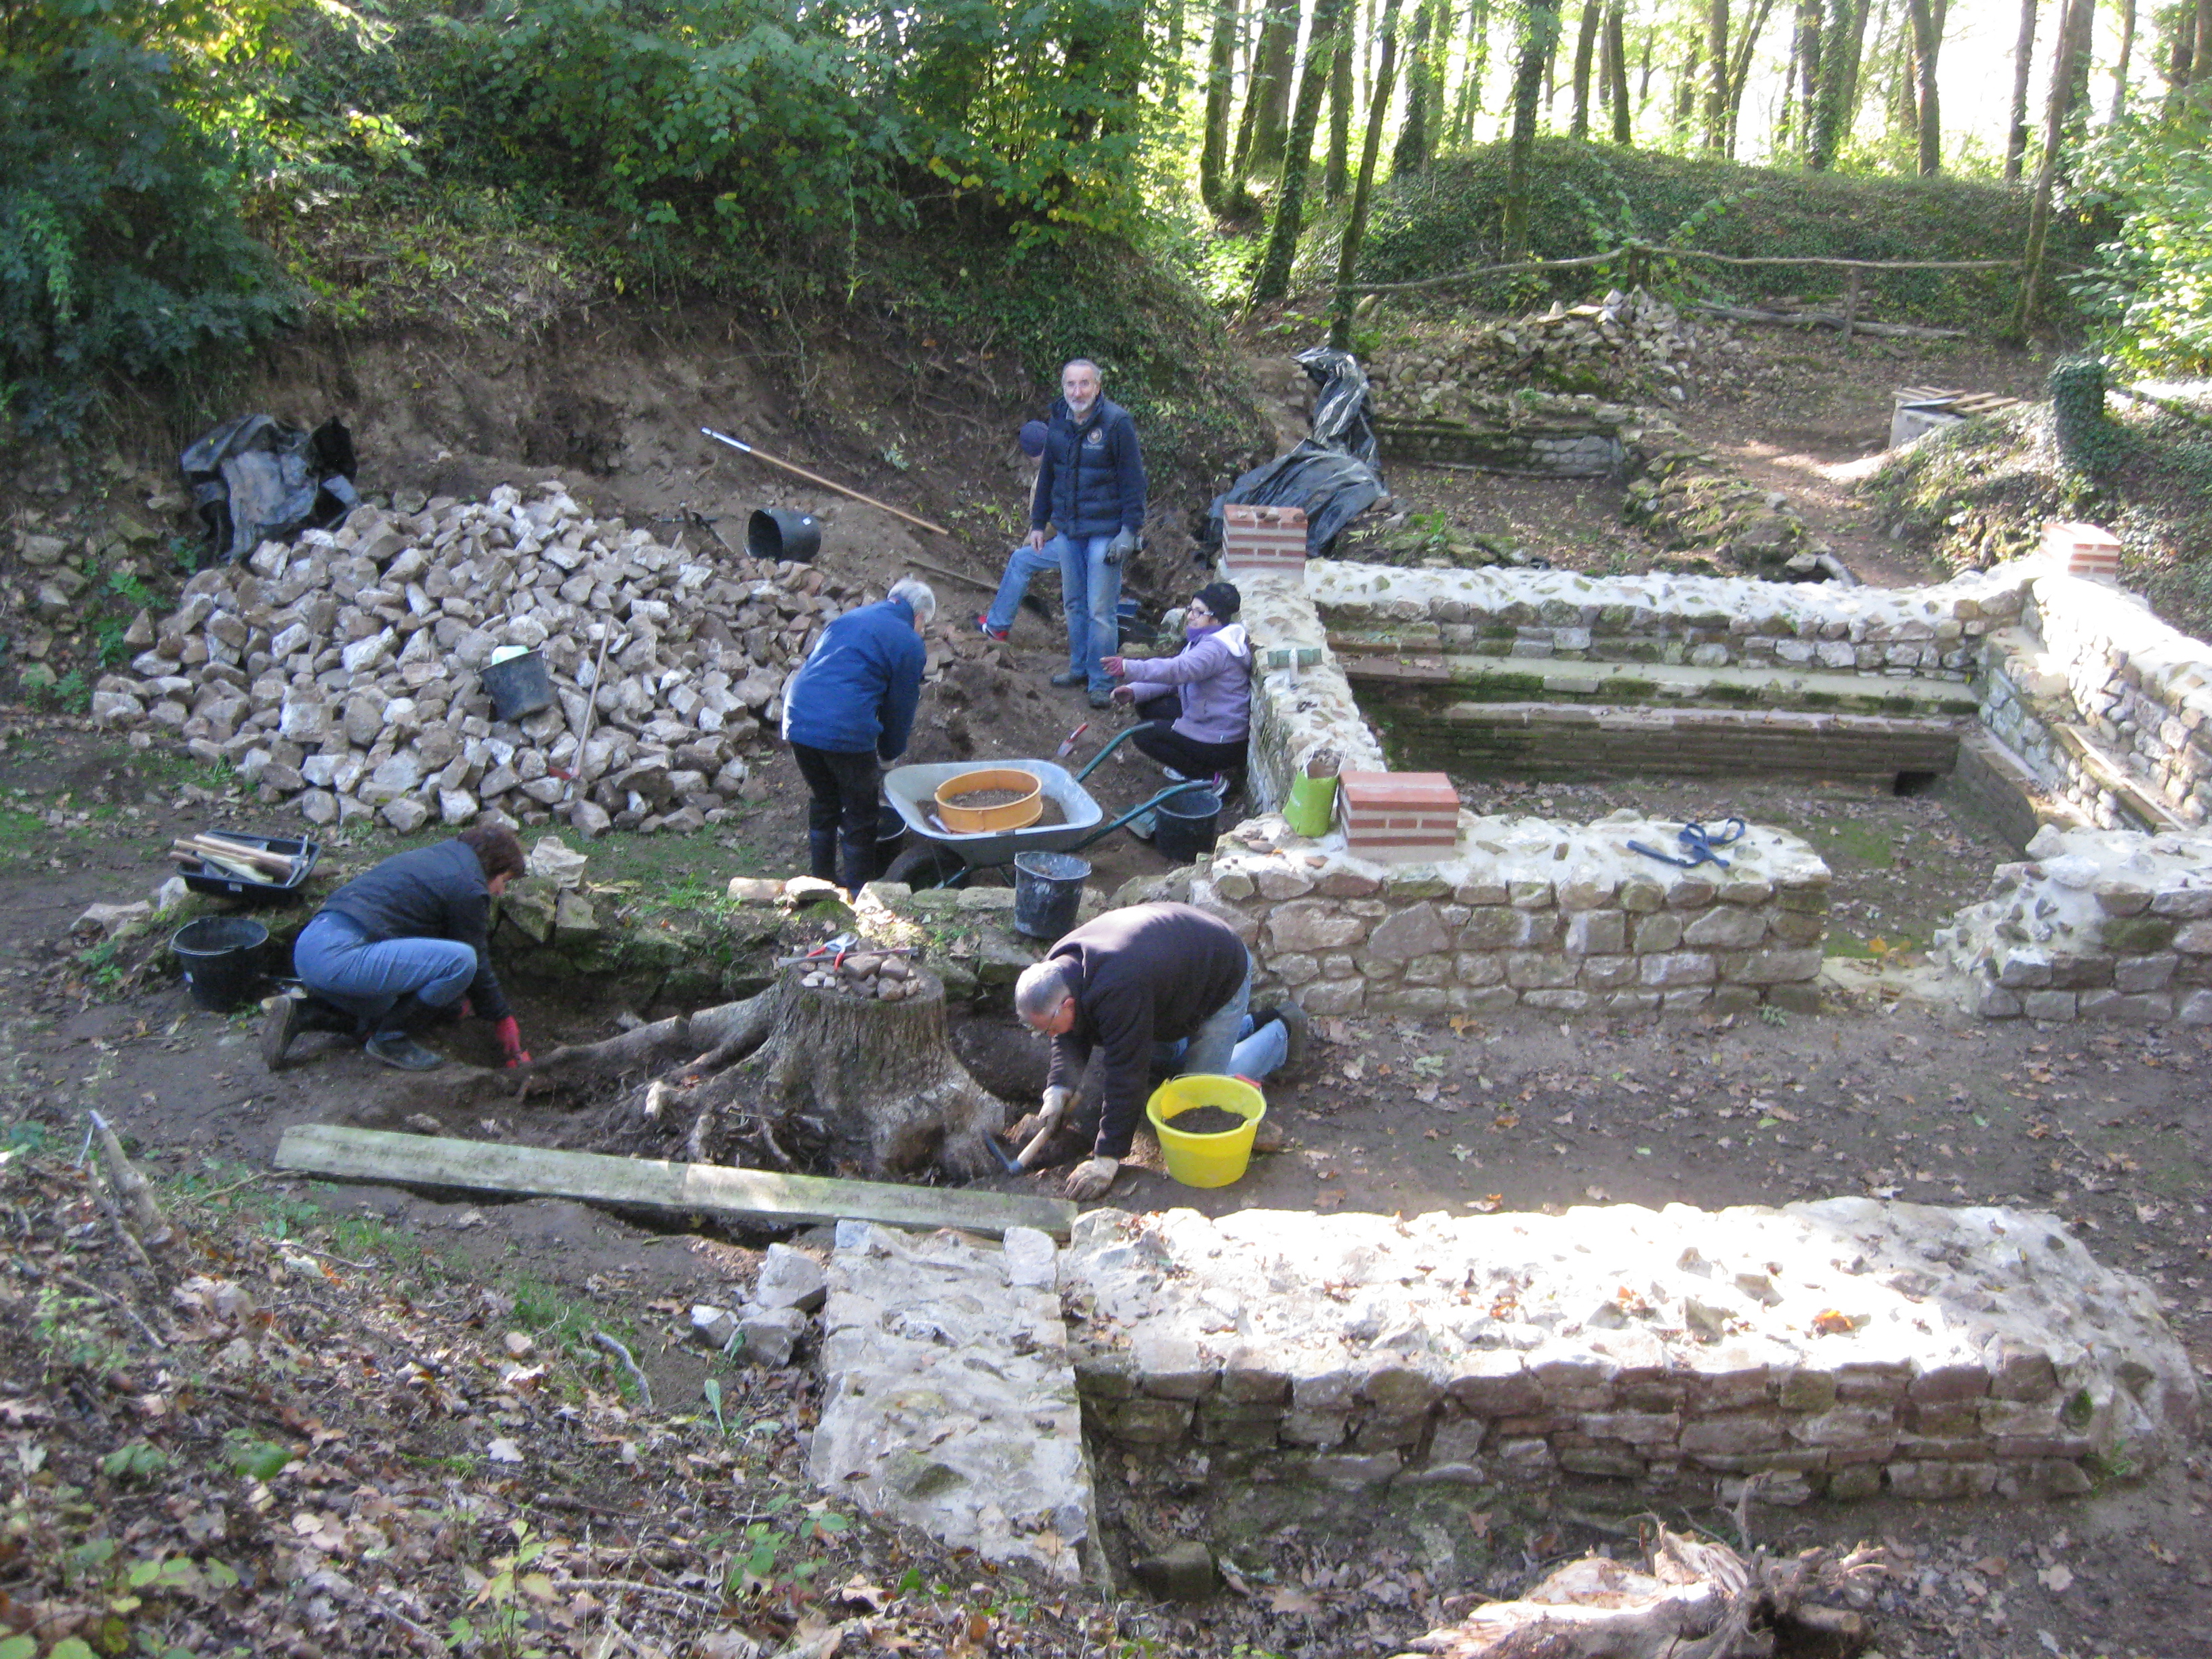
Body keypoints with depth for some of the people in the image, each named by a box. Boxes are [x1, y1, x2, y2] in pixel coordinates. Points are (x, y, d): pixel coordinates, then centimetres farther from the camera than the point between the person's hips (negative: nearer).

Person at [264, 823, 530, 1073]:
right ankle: (391, 1040, -2)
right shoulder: (468, 887, -2)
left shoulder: (428, 858, 26)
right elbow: (478, 964, 4)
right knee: (461, 960, -17)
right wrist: (504, 1019, 17)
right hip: (341, 956, -10)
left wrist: (456, 1002, 48)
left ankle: (300, 1014, 16)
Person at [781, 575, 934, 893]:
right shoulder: (910, 645, 4)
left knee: (823, 801, 25)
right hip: (846, 732, -6)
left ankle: (821, 881, 34)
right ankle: (859, 892, 19)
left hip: (798, 721, 6)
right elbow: (900, 708, 7)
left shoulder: (847, 619, 23)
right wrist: (889, 753, 24)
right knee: (859, 813, 11)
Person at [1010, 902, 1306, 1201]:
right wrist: (1057, 1092, -19)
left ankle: (1281, 1032, 16)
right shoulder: (1059, 966, -16)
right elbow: (1073, 1038, -3)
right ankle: (1252, 1025, 34)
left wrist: (1106, 1160, -36)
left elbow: (1126, 1076, -39)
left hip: (1225, 976, -8)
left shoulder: (1118, 992, -43)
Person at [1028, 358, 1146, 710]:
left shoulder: (1116, 423, -12)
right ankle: (1080, 668, 30)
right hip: (1067, 529, 6)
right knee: (1074, 603, 16)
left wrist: (1130, 530, -14)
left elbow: (1132, 480, -10)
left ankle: (1102, 681, 6)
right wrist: (1038, 522, 15)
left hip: (1104, 531, -6)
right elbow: (1047, 475, 16)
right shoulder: (1058, 422, 6)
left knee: (1101, 611, -3)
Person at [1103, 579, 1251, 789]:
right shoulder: (1203, 641, 11)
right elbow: (1173, 679, 13)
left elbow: (1179, 669, -41)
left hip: (1221, 745, -11)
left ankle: (1208, 775, -5)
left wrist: (1130, 668, -50)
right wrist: (1134, 692, -3)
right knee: (1148, 706, 11)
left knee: (1143, 735, -9)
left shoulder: (1217, 649, -23)